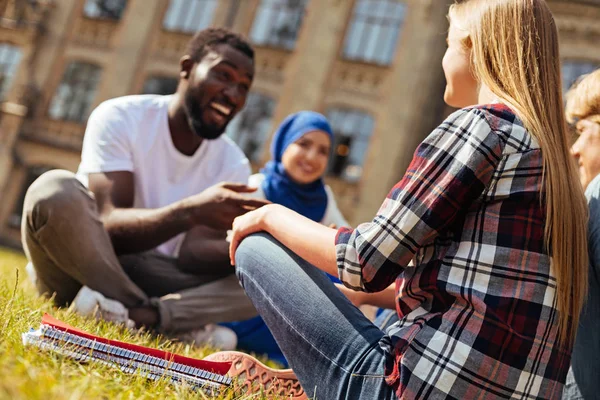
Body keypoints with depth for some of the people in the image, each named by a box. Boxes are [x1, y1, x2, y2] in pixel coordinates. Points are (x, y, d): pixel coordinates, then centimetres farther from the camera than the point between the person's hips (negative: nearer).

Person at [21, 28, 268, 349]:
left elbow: (192, 252, -14)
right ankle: (173, 322, -23)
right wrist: (191, 211, -43)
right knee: (55, 190, -33)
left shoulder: (233, 164, -2)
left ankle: (146, 315, -32)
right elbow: (109, 226, -25)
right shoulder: (120, 118, -13)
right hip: (78, 267, -3)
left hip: (151, 276, 3)